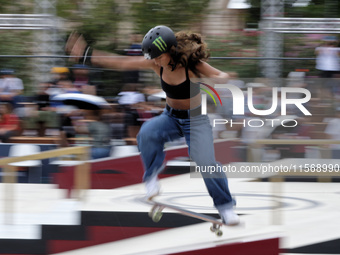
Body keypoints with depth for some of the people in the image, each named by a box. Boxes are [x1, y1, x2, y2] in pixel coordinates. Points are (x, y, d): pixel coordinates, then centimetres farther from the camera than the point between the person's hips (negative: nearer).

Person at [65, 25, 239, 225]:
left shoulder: (193, 64, -23)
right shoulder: (156, 64, -11)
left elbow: (224, 77, -20)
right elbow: (121, 63, -7)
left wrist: (214, 81, -45)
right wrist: (87, 55, -9)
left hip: (196, 119, -3)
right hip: (171, 117, 3)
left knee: (206, 162, -19)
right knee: (147, 133, -31)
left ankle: (225, 206, 2)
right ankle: (152, 175, -10)